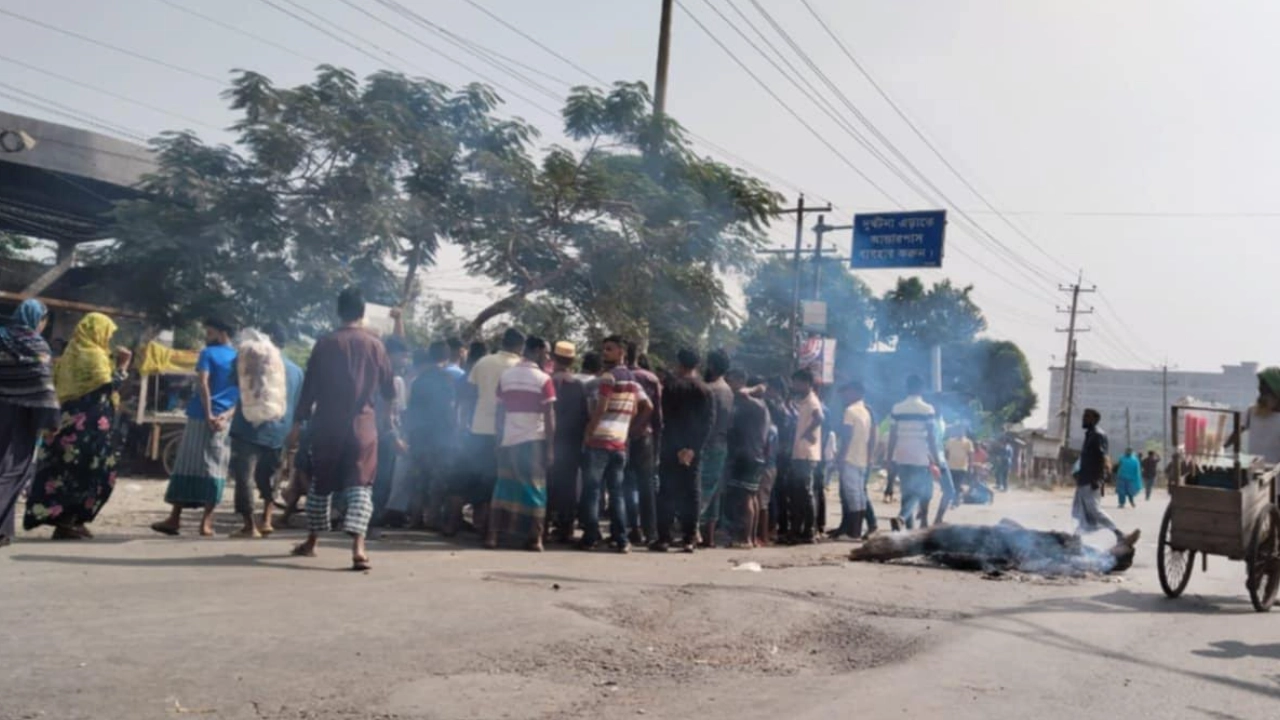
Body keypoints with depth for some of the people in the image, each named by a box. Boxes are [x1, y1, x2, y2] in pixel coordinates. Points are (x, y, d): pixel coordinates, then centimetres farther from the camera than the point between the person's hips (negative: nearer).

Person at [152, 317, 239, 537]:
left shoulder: (208, 353, -1)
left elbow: (203, 384, -13)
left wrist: (208, 415, -15)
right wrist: (227, 414, -5)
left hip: (201, 417, -4)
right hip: (225, 420, 4)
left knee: (187, 466, 3)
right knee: (214, 469, 4)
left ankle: (174, 519, 6)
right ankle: (206, 522, -1)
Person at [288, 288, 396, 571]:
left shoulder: (325, 343, -2)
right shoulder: (375, 345, 0)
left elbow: (309, 385, -1)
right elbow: (388, 387, 8)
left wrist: (299, 420, 6)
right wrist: (387, 404, 30)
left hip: (326, 423, 1)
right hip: (362, 424, -1)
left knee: (320, 483, 16)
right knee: (360, 485, -3)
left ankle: (311, 542, 29)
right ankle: (358, 547, -19)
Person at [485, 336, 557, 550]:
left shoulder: (505, 376, 7)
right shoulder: (544, 379, -6)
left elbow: (499, 411, 7)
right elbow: (549, 416, -8)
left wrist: (499, 440, 12)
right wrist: (550, 447, -5)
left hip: (508, 440, 4)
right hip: (534, 441, -4)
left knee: (504, 486, 10)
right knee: (534, 488, 3)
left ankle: (492, 535, 8)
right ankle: (534, 538, 2)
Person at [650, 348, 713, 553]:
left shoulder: (670, 385, -2)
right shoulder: (705, 390, 7)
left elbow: (665, 416, -6)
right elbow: (709, 421, -1)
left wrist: (677, 447, -2)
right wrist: (694, 448, -6)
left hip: (671, 447, -3)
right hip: (694, 449, 3)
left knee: (667, 492, 0)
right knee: (691, 493, 6)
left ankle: (664, 538, -2)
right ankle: (689, 539, 5)